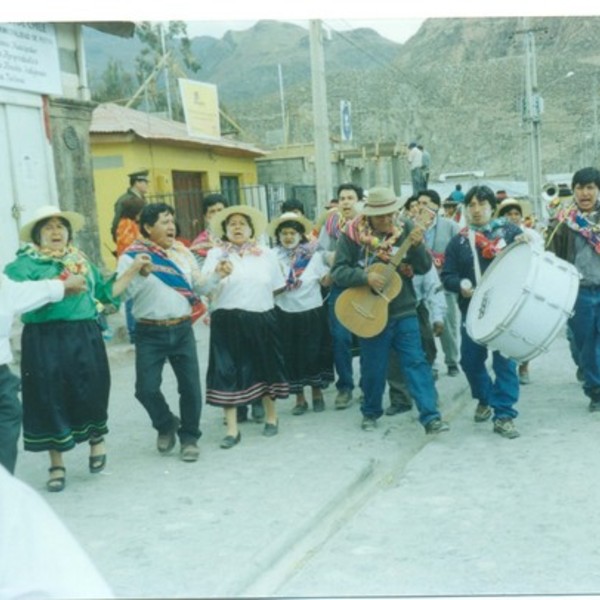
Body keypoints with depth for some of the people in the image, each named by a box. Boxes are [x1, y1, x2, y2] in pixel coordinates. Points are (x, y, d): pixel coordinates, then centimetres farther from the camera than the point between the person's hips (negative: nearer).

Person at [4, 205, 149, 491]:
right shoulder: (26, 263, -1)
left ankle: (96, 440, 35)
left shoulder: (82, 262, 16)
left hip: (85, 337, 4)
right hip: (45, 342, -3)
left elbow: (106, 291, 18)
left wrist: (133, 269, 14)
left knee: (90, 393, 4)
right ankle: (57, 465, 18)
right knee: (51, 399, 2)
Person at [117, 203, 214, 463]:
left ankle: (189, 437, 20)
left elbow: (199, 286, 13)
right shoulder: (132, 256, -4)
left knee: (190, 385, 3)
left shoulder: (182, 252, 10)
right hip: (151, 332, -3)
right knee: (146, 388, -5)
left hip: (182, 329, 3)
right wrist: (143, 272, -30)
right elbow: (129, 290, -14)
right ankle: (166, 424, 24)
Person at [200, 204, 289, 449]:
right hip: (228, 322, -2)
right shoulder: (216, 254, 1)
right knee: (228, 371, -3)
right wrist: (218, 274, -30)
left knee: (264, 367, 12)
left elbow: (277, 286, 15)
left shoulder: (266, 253, 9)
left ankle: (271, 417, 31)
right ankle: (232, 429, 3)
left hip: (262, 320, 2)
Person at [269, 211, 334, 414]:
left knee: (314, 354, 6)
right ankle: (300, 398, 18)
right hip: (285, 314, 1)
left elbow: (326, 282, -3)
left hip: (312, 312, -1)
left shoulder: (313, 255, -2)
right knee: (291, 355, 6)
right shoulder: (273, 257, -1)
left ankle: (317, 394, 24)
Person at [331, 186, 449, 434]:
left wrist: (416, 246, -21)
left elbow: (424, 267, -2)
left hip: (403, 310, 1)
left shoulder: (405, 229, -2)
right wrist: (366, 277, -24)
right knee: (373, 367, 9)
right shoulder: (352, 233, -8)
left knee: (416, 362, -5)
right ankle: (370, 412, 30)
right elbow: (338, 272, -9)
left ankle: (431, 417, -5)